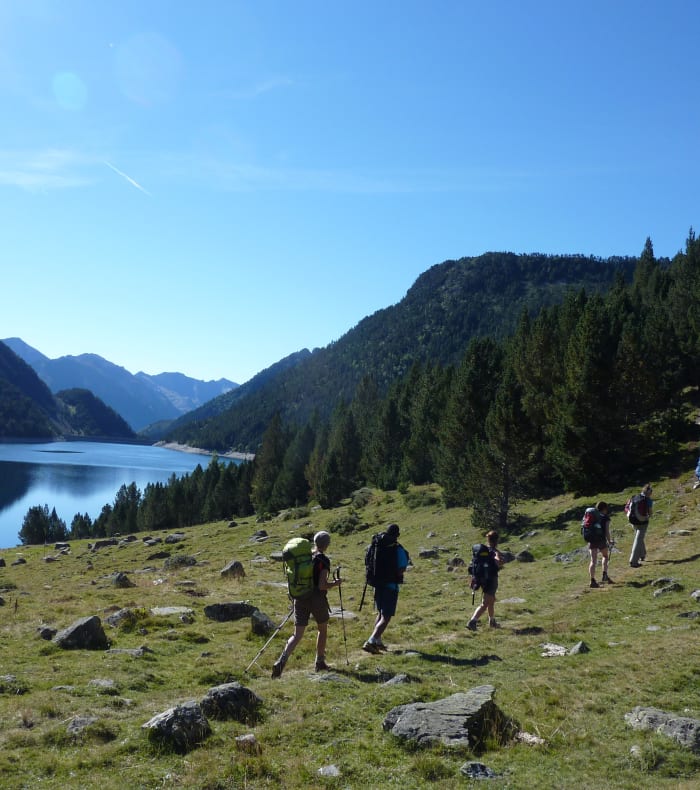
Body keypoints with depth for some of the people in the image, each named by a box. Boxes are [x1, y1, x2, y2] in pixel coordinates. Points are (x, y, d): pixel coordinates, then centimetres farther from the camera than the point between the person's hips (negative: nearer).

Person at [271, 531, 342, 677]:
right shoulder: (323, 560, -13)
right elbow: (322, 586, -19)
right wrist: (335, 583, -2)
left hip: (300, 598, 4)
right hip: (317, 600, -4)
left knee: (297, 635, 4)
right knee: (323, 630, 21)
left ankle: (281, 661, -17)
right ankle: (320, 662, 29)